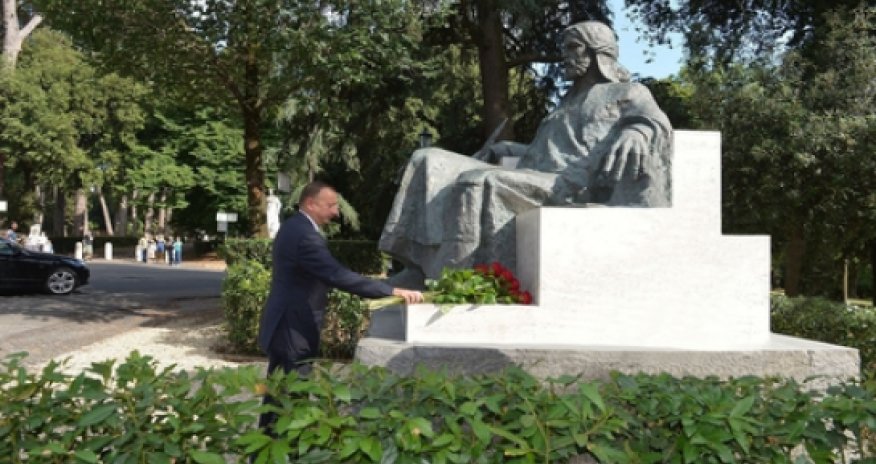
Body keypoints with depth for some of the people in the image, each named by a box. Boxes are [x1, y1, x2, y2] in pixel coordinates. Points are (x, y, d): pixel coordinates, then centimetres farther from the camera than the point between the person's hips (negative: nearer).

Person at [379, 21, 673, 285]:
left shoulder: (628, 93, 11)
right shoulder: (570, 101, 34)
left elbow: (655, 122, -8)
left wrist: (634, 133, -31)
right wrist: (501, 149, 33)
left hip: (569, 185, -8)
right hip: (535, 177, 8)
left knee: (477, 183, -34)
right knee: (430, 162, -7)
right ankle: (417, 267, -20)